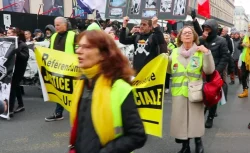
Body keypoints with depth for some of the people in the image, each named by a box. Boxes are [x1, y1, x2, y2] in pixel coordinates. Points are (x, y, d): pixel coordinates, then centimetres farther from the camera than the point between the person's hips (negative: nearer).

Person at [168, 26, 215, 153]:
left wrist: (207, 53, -17)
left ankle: (198, 141, 28)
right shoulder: (175, 52, 7)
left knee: (196, 117, 5)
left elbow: (209, 70, -9)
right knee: (180, 118, 6)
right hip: (179, 91, 3)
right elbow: (170, 70, 14)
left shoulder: (200, 51, -2)